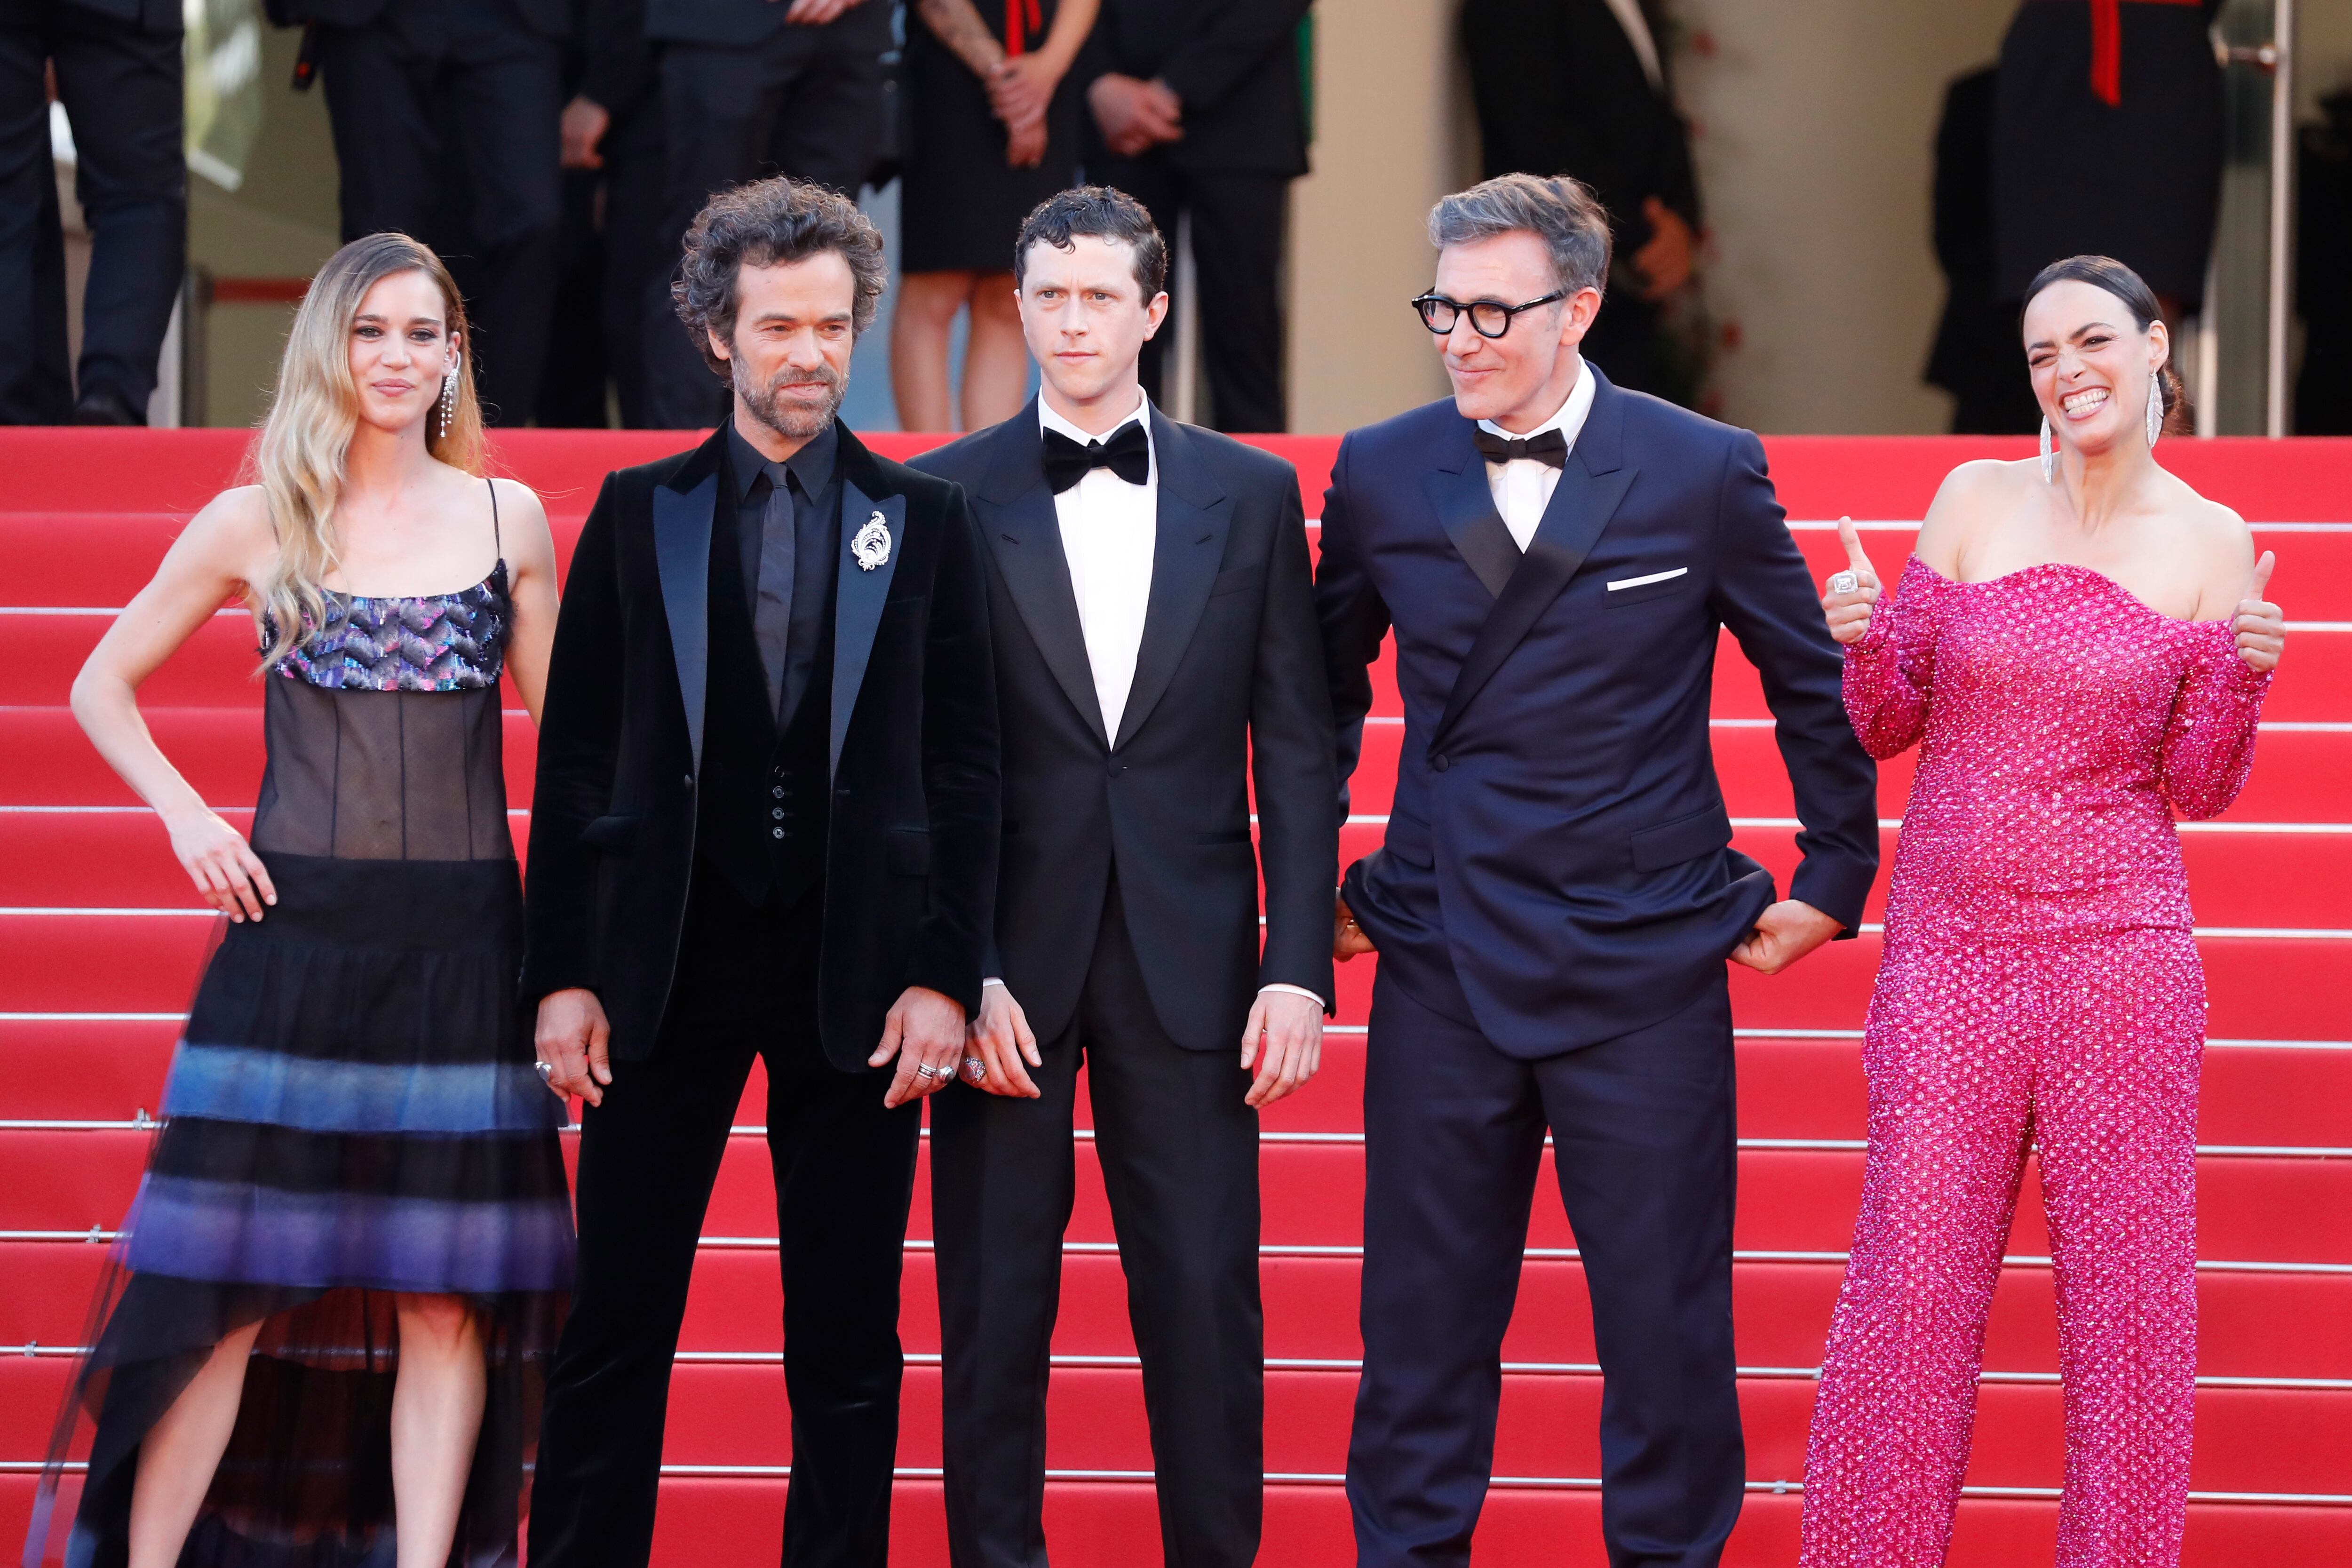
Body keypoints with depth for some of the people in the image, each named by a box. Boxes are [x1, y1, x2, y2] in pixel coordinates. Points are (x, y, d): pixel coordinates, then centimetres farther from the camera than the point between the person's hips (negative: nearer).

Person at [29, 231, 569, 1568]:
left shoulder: (508, 518, 9)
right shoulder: (257, 525, 5)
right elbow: (104, 685, 14)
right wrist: (188, 818, 0)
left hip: (463, 943, 1)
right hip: (297, 932, -1)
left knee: (447, 1292, 1)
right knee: (233, 1279, -3)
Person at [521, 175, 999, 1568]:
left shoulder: (926, 521, 6)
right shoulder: (638, 514, 6)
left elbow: (964, 765, 4)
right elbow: (575, 760, 5)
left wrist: (945, 975, -5)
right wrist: (563, 973, -2)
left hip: (856, 972, 0)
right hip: (669, 962, 0)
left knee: (848, 1341, 5)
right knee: (616, 1323, 1)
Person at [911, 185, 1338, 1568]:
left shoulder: (1252, 495, 7)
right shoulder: (947, 499, 3)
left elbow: (1300, 752, 6)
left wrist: (1299, 970, -2)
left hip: (1188, 963, 1)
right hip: (1009, 961, -1)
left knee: (1208, 1299, 1)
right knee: (995, 1305, 4)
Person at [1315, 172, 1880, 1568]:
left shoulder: (1705, 473, -3)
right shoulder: (1382, 474, 2)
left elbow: (1811, 684, 8)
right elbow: (1329, 690, 17)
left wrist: (1834, 877, 9)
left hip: (1646, 970, -2)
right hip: (1443, 965, 2)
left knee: (1666, 1323, 3)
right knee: (1423, 1317, 5)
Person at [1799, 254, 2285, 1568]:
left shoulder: (2211, 544, 2)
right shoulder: (1975, 500, 5)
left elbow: (2195, 792, 5)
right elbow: (1892, 725, 8)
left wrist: (2244, 676, -13)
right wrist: (1861, 638, -11)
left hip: (2120, 942, -1)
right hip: (1948, 938, 1)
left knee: (2126, 1281, 2)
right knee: (1913, 1275, 1)